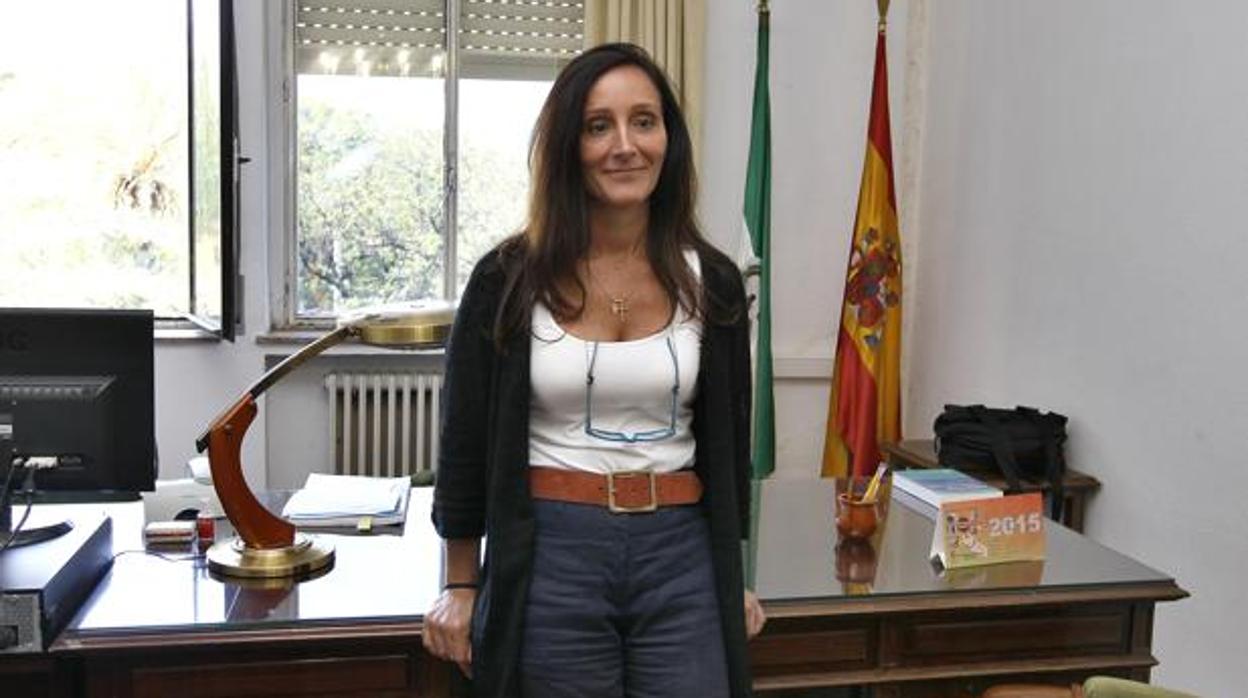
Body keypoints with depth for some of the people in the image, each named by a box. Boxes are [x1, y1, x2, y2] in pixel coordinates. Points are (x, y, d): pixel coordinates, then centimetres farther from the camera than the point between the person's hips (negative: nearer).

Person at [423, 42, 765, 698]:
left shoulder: (712, 282, 2)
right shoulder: (507, 281, -4)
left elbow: (728, 441, 11)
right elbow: (465, 440, 2)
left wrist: (732, 581, 15)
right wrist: (459, 588, 4)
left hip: (681, 555, 2)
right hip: (549, 556, -2)